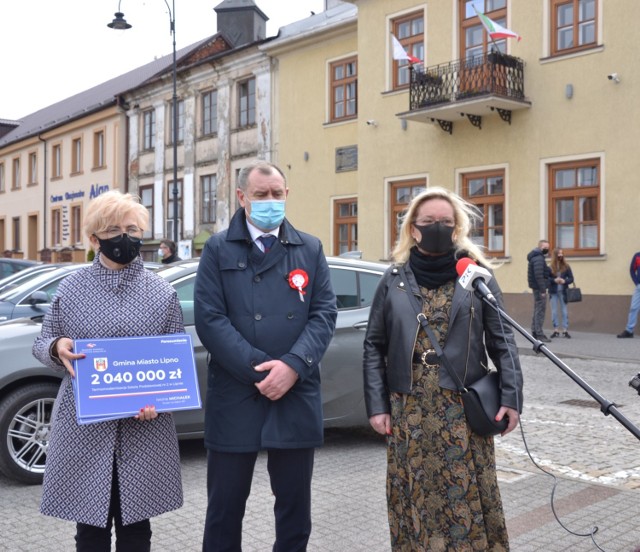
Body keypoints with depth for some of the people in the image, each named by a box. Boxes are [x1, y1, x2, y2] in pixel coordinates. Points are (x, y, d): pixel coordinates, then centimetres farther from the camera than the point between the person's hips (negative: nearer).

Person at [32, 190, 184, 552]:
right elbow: (41, 344, 10)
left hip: (145, 430, 0)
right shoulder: (72, 288, 3)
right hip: (85, 428, 0)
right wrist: (57, 347, -15)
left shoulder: (162, 292, 2)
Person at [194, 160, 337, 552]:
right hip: (234, 397, -2)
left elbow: (325, 313, 2)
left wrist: (293, 365, -14)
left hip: (297, 397, 2)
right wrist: (259, 371, -15)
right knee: (225, 506, 9)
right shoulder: (218, 250, 3)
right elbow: (210, 319, -7)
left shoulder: (310, 249, 9)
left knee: (295, 505, 13)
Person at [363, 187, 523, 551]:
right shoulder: (394, 280, 5)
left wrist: (511, 396, -8)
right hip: (410, 410, 1)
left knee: (468, 495, 5)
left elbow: (501, 341, 2)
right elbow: (374, 347, 5)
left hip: (464, 409, -1)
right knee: (416, 496, 9)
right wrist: (376, 405, -1)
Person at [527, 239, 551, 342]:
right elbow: (539, 275, -23)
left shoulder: (536, 257, 17)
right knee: (540, 310, -8)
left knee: (537, 310, 15)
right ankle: (539, 334, -7)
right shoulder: (539, 258, -16)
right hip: (539, 288, -11)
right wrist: (543, 290, -23)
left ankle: (535, 332, 20)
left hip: (537, 288, 11)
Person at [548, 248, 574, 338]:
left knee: (564, 311, 2)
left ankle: (565, 330, 5)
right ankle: (556, 330, 11)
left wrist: (564, 281, -15)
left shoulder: (566, 266, 2)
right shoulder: (550, 267, -1)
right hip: (553, 292, 0)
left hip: (563, 292, 0)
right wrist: (554, 280, -19)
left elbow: (571, 278, 3)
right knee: (554, 311, 4)